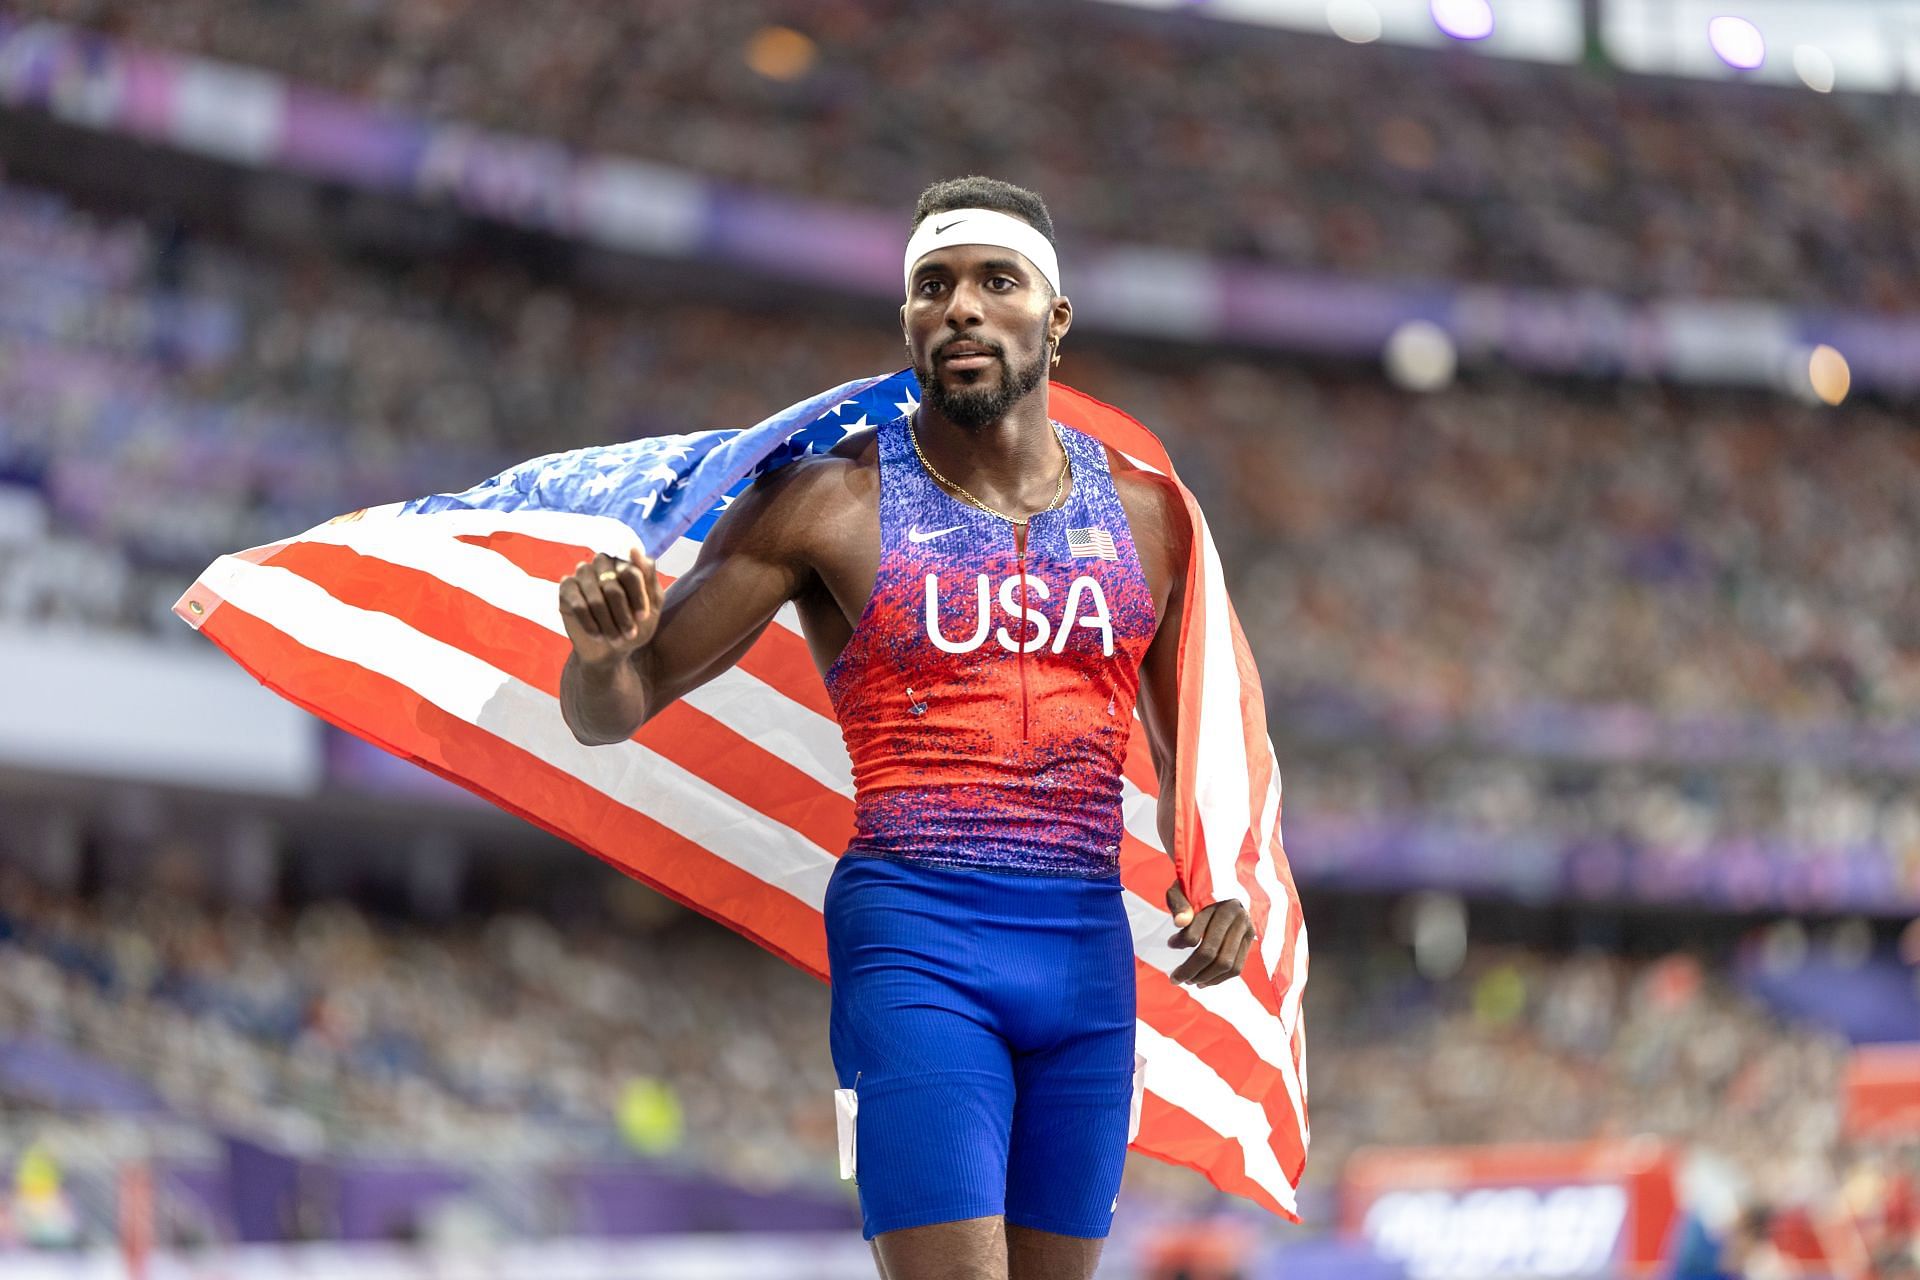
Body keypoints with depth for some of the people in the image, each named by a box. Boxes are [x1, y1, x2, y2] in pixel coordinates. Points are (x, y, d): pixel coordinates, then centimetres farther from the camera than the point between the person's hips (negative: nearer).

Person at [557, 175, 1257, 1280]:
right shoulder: (828, 505, 0)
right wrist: (600, 646, -21)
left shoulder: (1147, 515, 11)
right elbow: (608, 713, 2)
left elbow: (1188, 759, 23)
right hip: (916, 946, -4)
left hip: (1090, 951, 4)